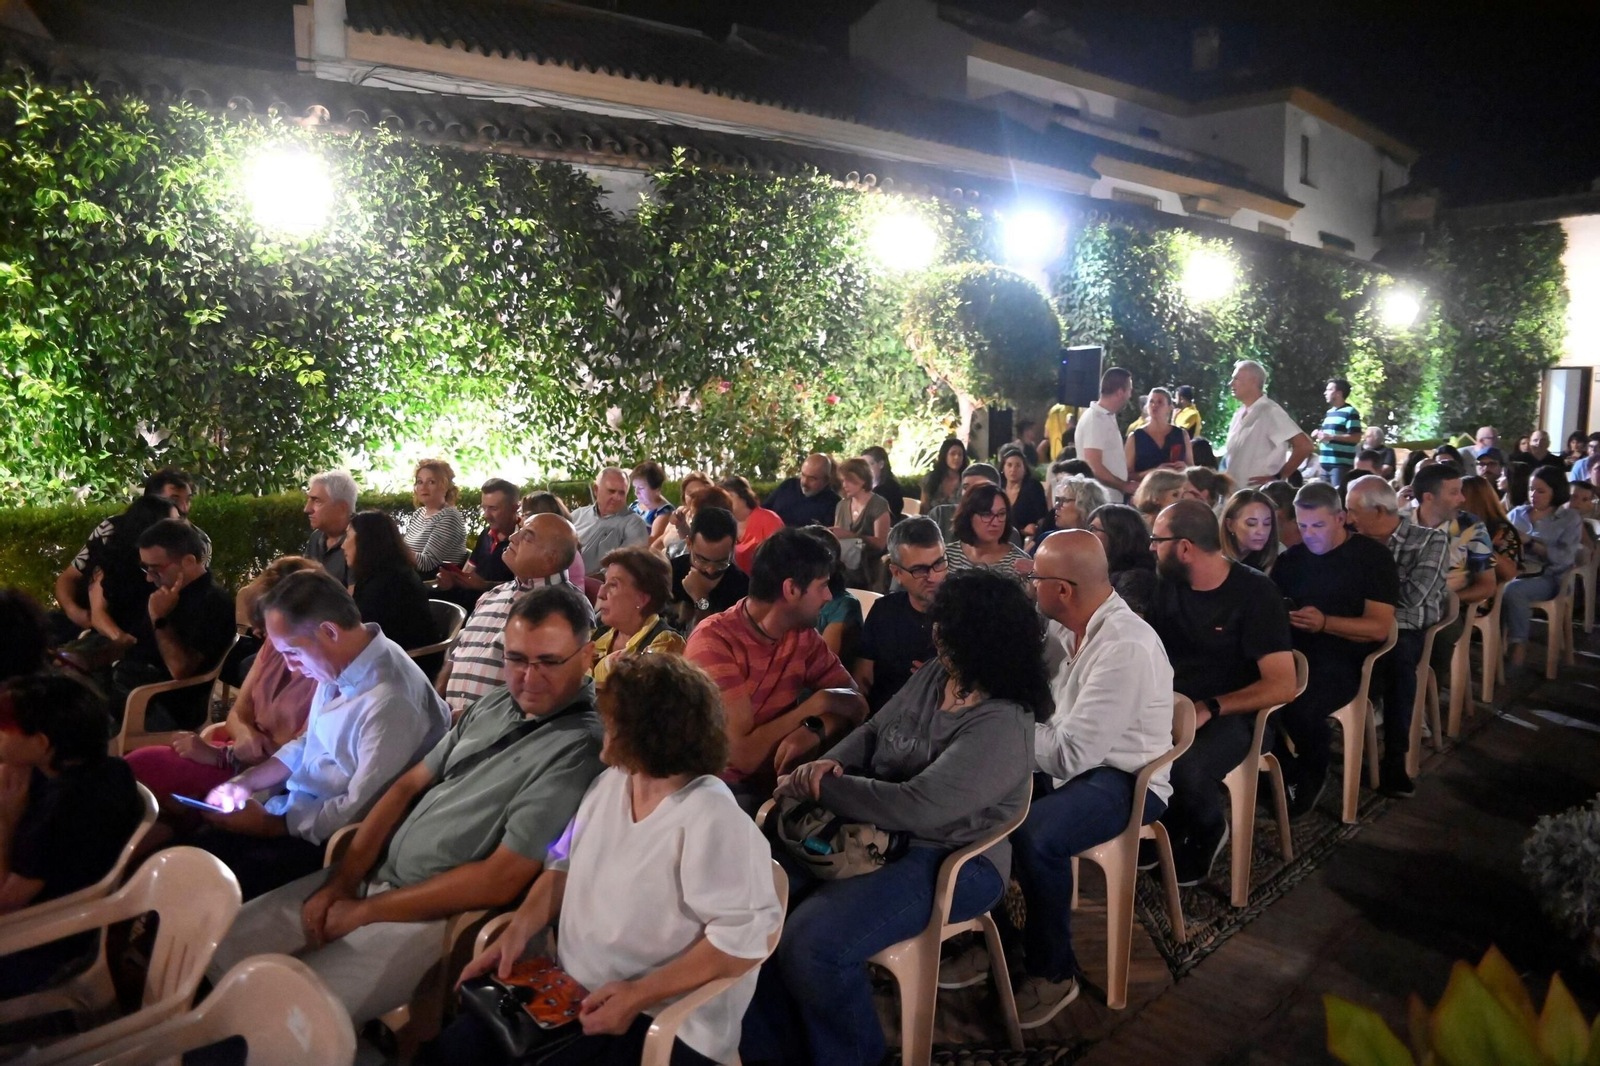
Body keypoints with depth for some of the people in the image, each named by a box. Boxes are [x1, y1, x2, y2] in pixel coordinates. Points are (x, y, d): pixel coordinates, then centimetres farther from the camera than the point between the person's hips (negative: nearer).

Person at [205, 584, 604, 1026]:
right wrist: (341, 881, -1)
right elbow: (409, 785, 11)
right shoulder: (494, 705, 7)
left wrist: (363, 912, -13)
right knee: (224, 944, 10)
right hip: (371, 873, 8)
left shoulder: (579, 746, -20)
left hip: (432, 916, -8)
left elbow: (500, 881, -21)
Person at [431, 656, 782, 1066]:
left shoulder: (711, 817, -24)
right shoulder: (610, 781, 5)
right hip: (574, 994, 8)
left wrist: (638, 995, -24)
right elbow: (567, 866, 14)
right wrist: (519, 929, -3)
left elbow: (741, 940, -26)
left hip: (662, 1024, -7)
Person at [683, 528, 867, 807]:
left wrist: (814, 731, -21)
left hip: (772, 782, 7)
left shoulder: (802, 634, 1)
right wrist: (814, 705, -13)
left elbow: (853, 701, 1)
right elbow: (743, 755, -23)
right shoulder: (714, 641, -19)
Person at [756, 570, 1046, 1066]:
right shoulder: (933, 675, 4)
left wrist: (818, 787, -18)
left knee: (812, 943, -27)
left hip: (948, 862, -9)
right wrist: (826, 763, -12)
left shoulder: (1001, 727, -23)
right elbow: (873, 731, 12)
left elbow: (914, 806, -28)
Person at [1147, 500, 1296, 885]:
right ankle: (1168, 829, 2)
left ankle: (1207, 832, 1)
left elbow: (1283, 685, -16)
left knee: (1184, 767, -35)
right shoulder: (1169, 585, 5)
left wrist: (1210, 708, -25)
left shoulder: (1255, 592, -11)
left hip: (1232, 713, -5)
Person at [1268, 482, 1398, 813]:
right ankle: (1285, 774, -7)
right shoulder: (1292, 557, 15)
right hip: (1296, 652, 4)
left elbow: (1379, 627, -8)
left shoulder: (1373, 557, 1)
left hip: (1345, 658, -4)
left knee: (1300, 706, -33)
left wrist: (1324, 623, -23)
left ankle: (1312, 774, 1)